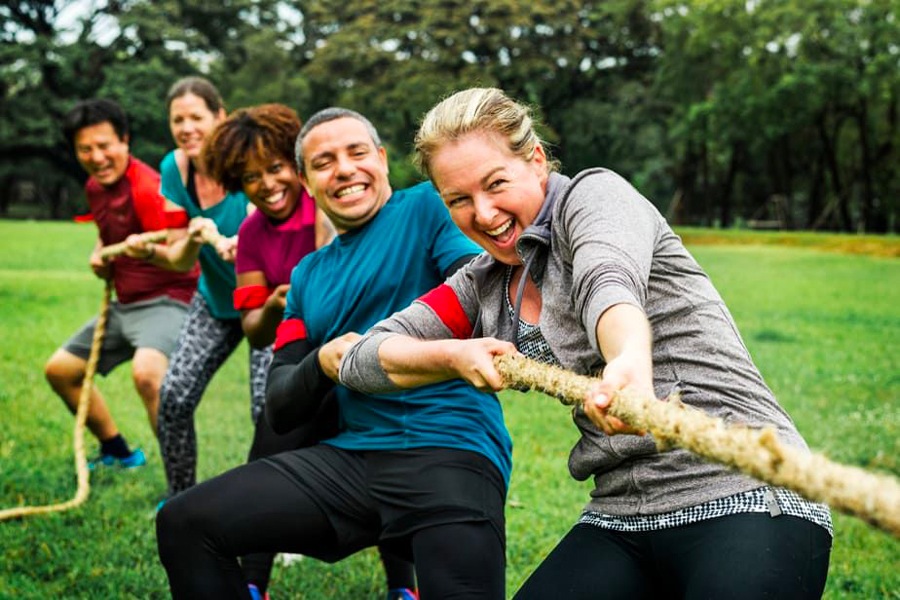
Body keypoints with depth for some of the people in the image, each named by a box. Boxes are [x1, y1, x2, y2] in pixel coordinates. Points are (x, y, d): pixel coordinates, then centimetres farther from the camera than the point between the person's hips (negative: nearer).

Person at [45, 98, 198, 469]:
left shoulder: (148, 189, -21)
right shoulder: (94, 188, 7)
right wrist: (100, 252, 7)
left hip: (166, 300, -10)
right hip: (123, 304, 10)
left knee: (146, 372, -38)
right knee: (59, 370, 18)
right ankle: (118, 453, 35)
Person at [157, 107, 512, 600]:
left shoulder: (428, 207, 4)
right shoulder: (308, 275, 21)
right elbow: (280, 411, 17)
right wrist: (322, 364, -5)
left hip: (452, 451, -5)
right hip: (350, 456, 5)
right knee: (184, 524, -2)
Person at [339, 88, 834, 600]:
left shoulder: (594, 194, -4)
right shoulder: (484, 286, 13)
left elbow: (609, 282, -28)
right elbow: (362, 359, 13)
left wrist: (631, 360, -48)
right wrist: (453, 356, -4)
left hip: (744, 498, -6)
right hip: (620, 518, 7)